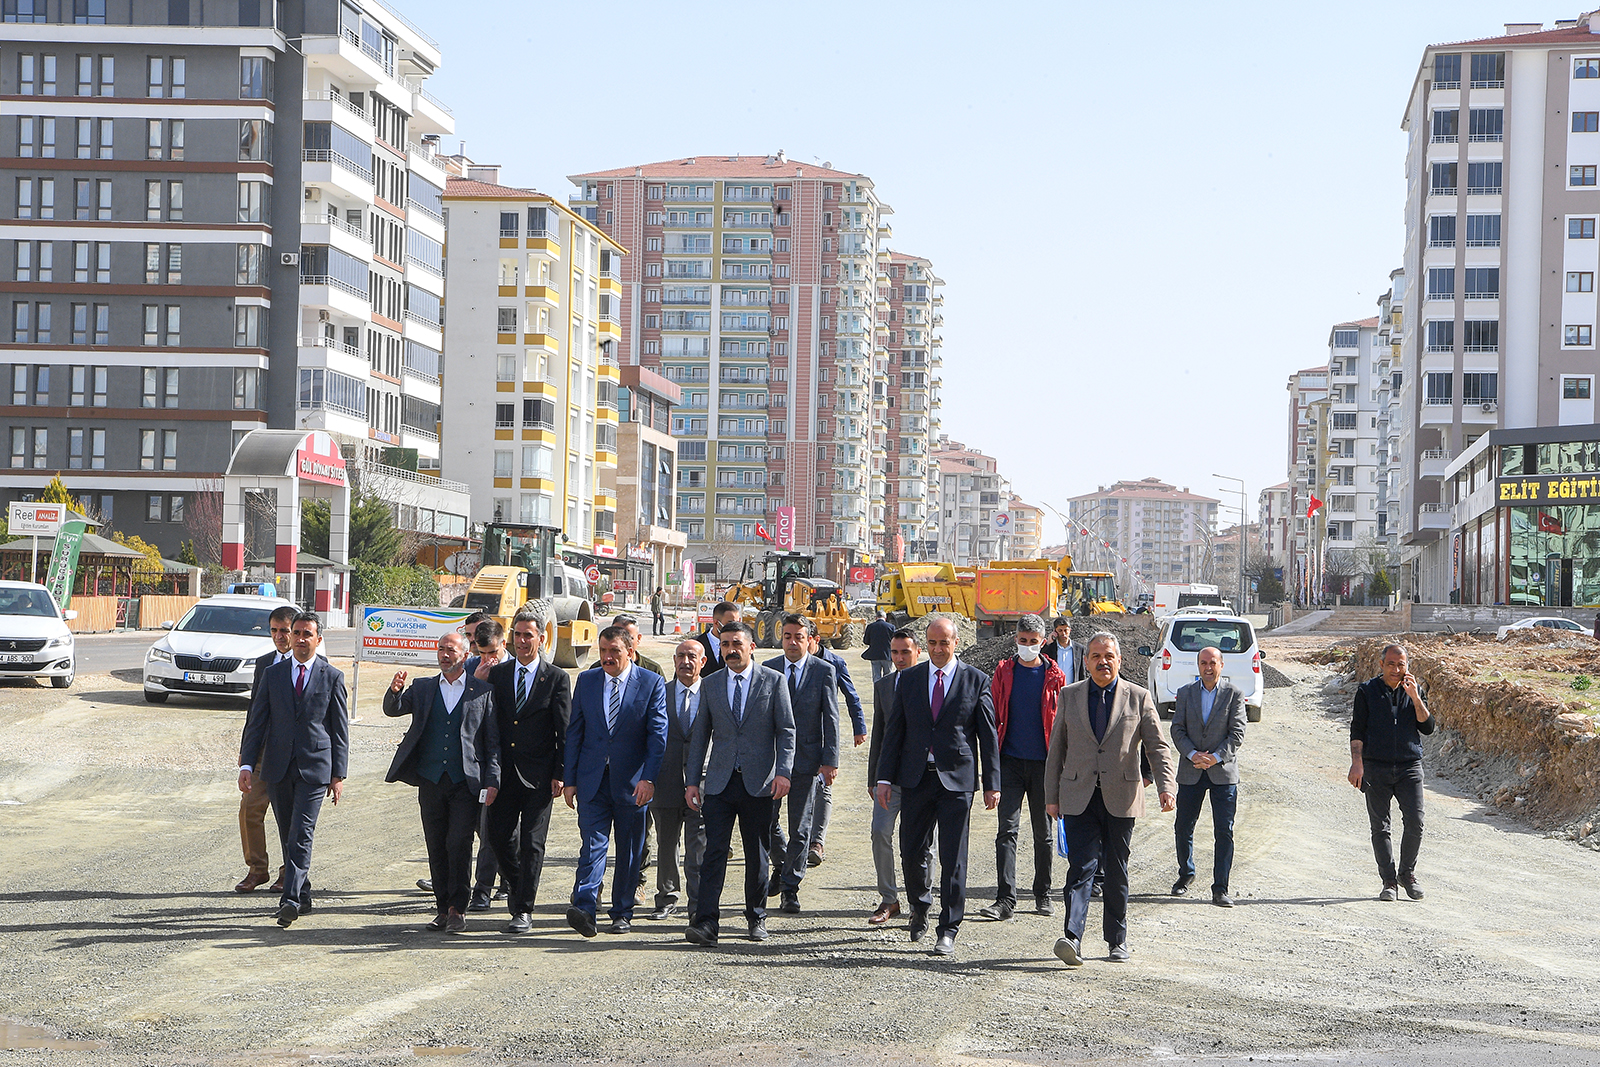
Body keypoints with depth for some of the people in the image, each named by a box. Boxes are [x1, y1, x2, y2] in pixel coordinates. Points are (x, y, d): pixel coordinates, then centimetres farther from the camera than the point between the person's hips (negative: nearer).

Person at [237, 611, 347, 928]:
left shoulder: (332, 677, 2)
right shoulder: (273, 674, 9)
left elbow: (341, 729, 3)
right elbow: (257, 722, 8)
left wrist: (338, 775, -1)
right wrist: (246, 764, -2)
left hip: (315, 768, -3)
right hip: (279, 768, 3)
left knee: (302, 834, -12)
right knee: (287, 836, 9)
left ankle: (291, 899, -16)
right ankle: (302, 895, 22)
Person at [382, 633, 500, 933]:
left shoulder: (483, 691, 5)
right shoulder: (423, 688, 14)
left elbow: (493, 740, 4)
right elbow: (393, 710, 4)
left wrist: (492, 781, -4)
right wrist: (395, 691, -19)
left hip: (466, 782, -3)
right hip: (431, 780, 3)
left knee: (459, 844, -11)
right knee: (436, 847, 6)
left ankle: (458, 909, -2)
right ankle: (443, 908, 14)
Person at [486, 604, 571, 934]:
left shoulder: (556, 679, 0)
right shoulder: (497, 674, 8)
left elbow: (565, 732, -2)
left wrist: (560, 774, -9)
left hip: (538, 775, -3)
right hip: (503, 771, 3)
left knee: (532, 841, -3)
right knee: (498, 834, 4)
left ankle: (524, 910, 2)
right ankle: (518, 883, 32)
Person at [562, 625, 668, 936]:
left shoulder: (652, 684, -1)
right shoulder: (586, 680, 7)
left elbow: (658, 735, -5)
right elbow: (574, 732, 8)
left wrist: (648, 778, -14)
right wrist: (569, 779, 4)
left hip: (632, 782, -1)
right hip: (592, 780, 1)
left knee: (629, 850, 6)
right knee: (593, 844, -9)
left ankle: (622, 913, 16)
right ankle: (584, 909, -20)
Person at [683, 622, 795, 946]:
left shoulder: (773, 681, 3)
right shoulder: (710, 684, 9)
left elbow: (786, 731, 0)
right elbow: (700, 735, 11)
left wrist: (783, 772, -11)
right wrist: (692, 781, 6)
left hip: (759, 782, -1)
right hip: (719, 781, 1)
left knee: (756, 854, 7)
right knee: (714, 850, -8)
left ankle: (756, 918, 22)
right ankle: (706, 921, -12)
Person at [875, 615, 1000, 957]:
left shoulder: (976, 681, 1)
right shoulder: (910, 679, 8)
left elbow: (988, 735, 2)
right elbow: (894, 731, 9)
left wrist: (992, 784, -1)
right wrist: (885, 777, 3)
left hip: (957, 779, -3)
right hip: (916, 778, 3)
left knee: (953, 859, -3)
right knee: (910, 852, 6)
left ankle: (948, 930, 3)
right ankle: (920, 909, 32)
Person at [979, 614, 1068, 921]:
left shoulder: (1054, 676, 3)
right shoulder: (1004, 671, 5)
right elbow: (993, 716, 7)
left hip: (1043, 764, 0)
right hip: (1011, 762, 0)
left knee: (1044, 832, 8)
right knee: (1007, 829, -8)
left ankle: (1043, 895, 21)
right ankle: (1005, 899, -12)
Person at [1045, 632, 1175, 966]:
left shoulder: (1138, 698, 4)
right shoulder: (1069, 696, 8)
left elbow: (1158, 747, 3)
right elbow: (1057, 748, 10)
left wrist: (1166, 786, -11)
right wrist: (1052, 796, 7)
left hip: (1121, 799, 0)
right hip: (1078, 798, 0)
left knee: (1117, 872, 8)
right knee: (1081, 867, -11)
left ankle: (1118, 941, 18)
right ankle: (1073, 938, -21)